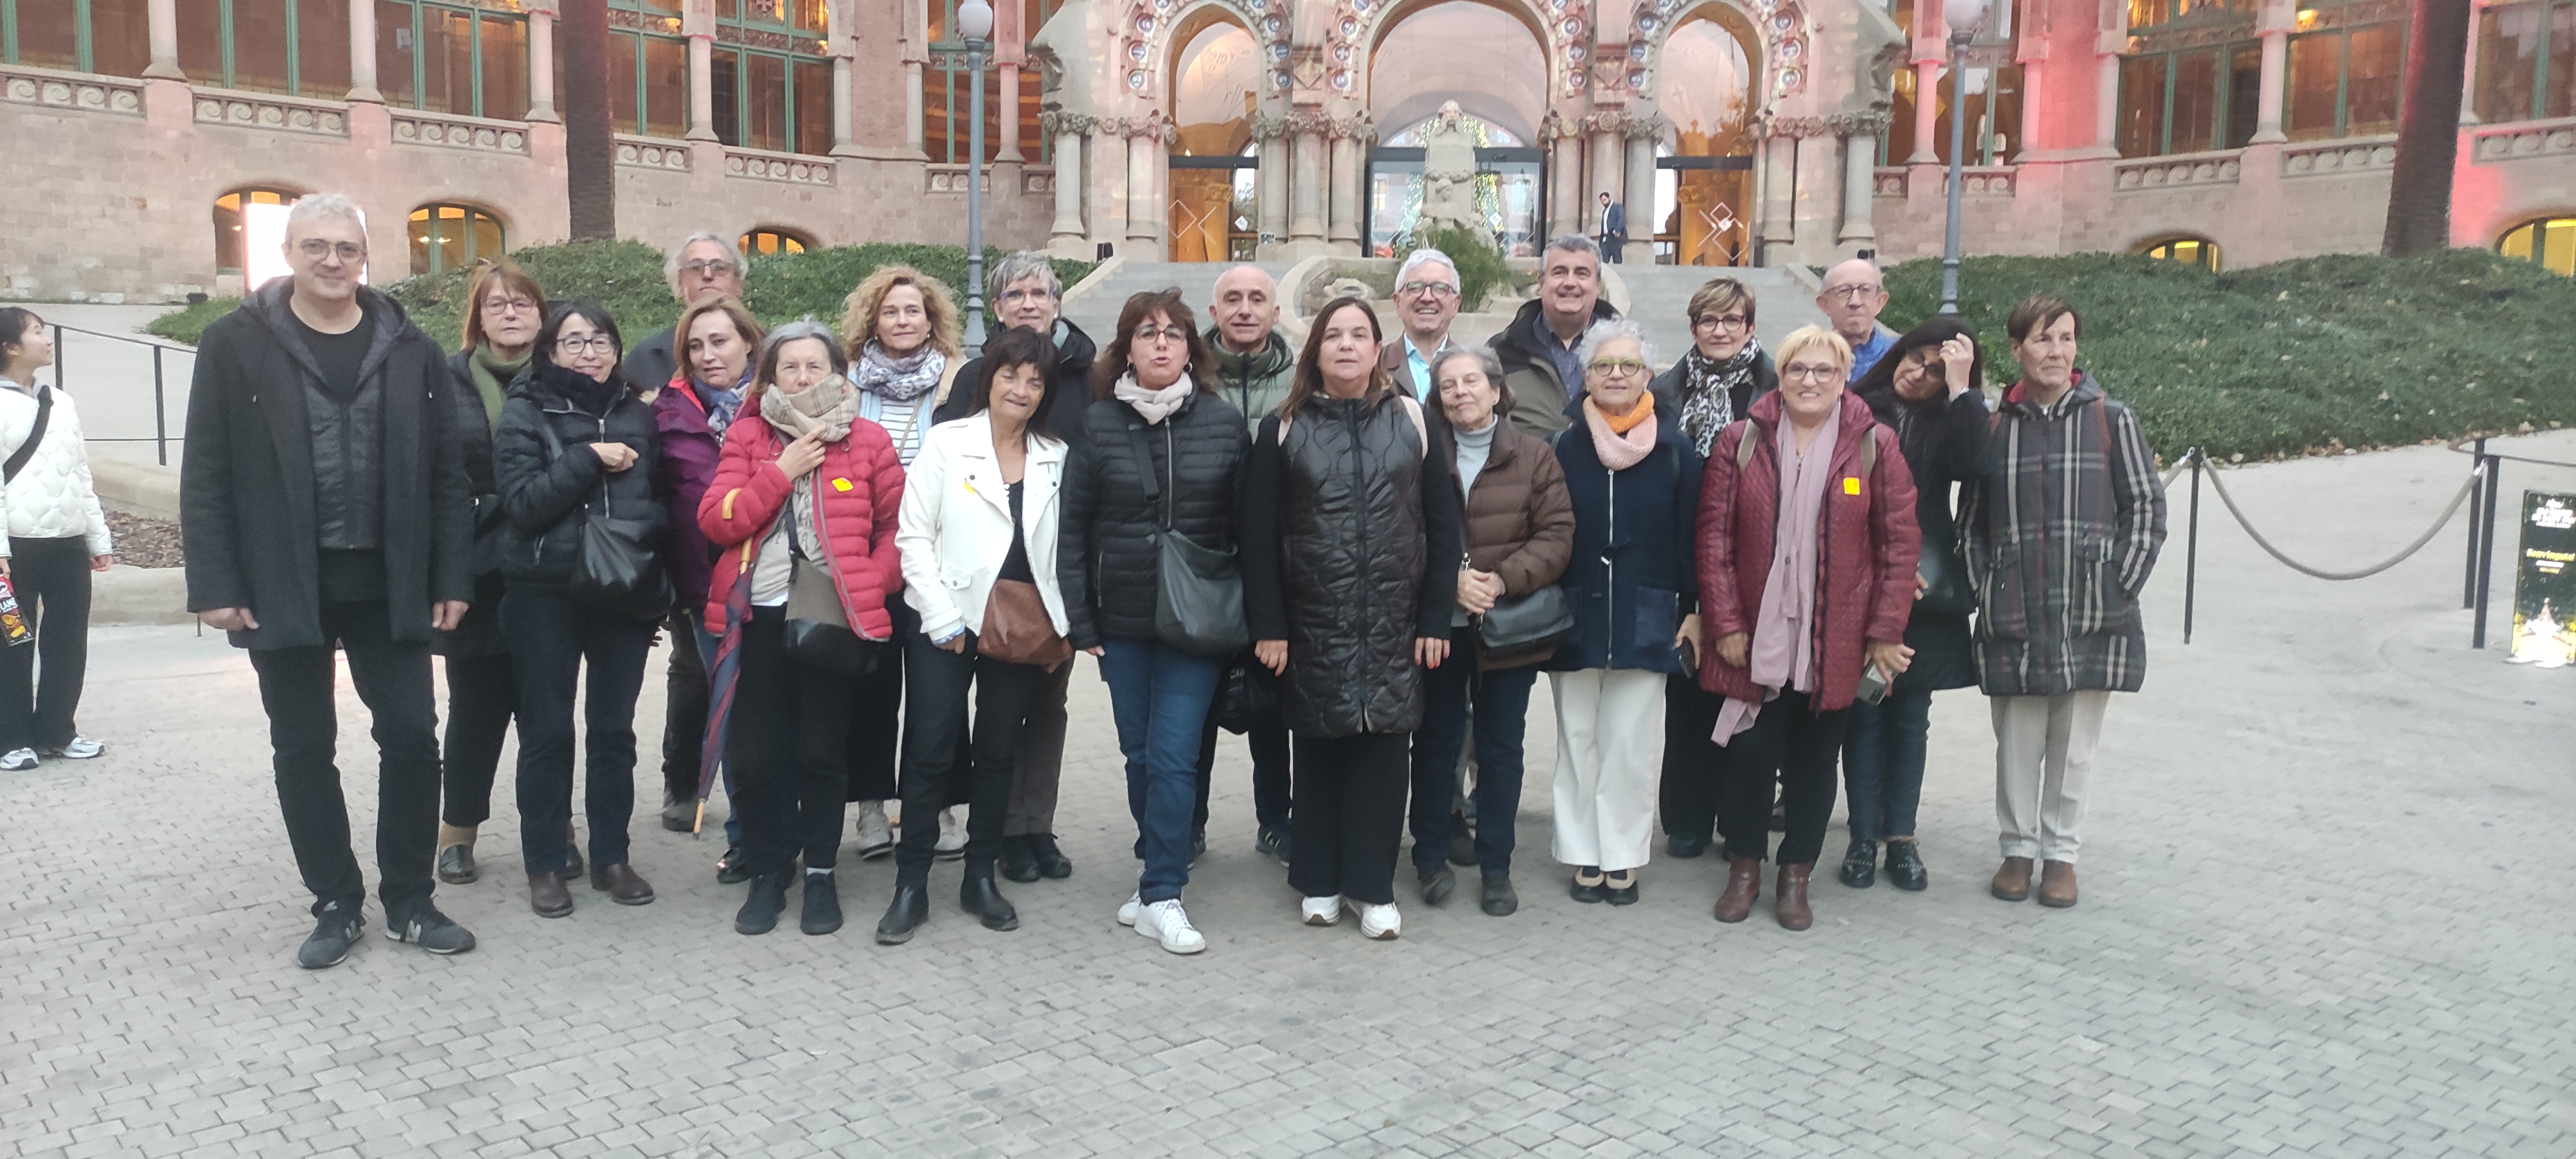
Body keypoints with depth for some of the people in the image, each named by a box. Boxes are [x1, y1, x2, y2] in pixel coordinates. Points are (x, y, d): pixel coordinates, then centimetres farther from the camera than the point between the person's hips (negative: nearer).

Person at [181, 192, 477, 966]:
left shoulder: (412, 351, 4)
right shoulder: (236, 345, 0)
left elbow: (446, 475, 4)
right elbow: (207, 477, -2)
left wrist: (454, 577, -2)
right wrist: (216, 586, -9)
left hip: (389, 585, 1)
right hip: (285, 586, -1)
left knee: (412, 737, 2)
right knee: (304, 749, 7)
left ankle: (410, 900, 17)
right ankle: (336, 905, 20)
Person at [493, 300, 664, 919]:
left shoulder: (637, 414, 8)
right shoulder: (525, 412, 0)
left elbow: (661, 497, 13)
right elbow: (521, 504, -12)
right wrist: (589, 461, -18)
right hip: (546, 595, -2)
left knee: (614, 728, 8)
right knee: (547, 730, 4)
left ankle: (611, 856, 19)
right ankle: (545, 864, 15)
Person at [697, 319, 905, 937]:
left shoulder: (869, 441, 4)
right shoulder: (746, 436, 7)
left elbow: (896, 527, 7)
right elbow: (716, 520, -4)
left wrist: (871, 585, -7)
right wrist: (782, 471, -10)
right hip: (757, 615, 2)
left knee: (822, 750, 5)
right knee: (753, 753, 4)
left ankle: (821, 874, 20)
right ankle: (767, 873, 21)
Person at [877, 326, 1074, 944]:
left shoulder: (1056, 458, 9)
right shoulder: (947, 443, 1)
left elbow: (1062, 547, 10)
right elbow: (914, 537, -3)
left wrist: (1064, 626, 3)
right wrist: (944, 619, -9)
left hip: (1023, 628, 3)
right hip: (949, 623, -3)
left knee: (998, 752, 10)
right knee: (931, 750, -2)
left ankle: (981, 879, 21)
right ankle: (911, 887, 7)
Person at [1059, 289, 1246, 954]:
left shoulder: (1225, 422, 0)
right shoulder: (1100, 425, 2)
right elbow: (1074, 527, 3)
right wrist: (1080, 622, -1)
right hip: (1123, 621, 2)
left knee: (1173, 755, -7)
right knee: (1140, 755, 11)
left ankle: (1162, 897, 2)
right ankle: (1161, 871, 28)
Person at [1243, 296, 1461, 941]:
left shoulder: (1415, 423, 6)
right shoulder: (1283, 430, 4)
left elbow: (1442, 526, 4)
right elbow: (1259, 534, 1)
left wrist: (1436, 620, -1)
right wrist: (1267, 625, -5)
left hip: (1395, 623, 0)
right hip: (1312, 624, 0)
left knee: (1384, 749, 3)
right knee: (1318, 749, 7)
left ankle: (1374, 888, 15)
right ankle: (1319, 883, 21)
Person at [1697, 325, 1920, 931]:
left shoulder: (1876, 446, 0)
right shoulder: (1739, 442, 1)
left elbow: (1899, 543, 0)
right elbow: (1715, 537, -1)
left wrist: (1886, 632, -4)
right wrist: (1725, 624, -6)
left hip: (1835, 643, 0)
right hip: (1755, 636, 0)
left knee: (1814, 758, 9)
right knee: (1752, 753, 3)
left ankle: (1796, 877, 24)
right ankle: (1745, 869, 22)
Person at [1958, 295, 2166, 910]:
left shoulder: (2112, 419, 0)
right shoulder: (1995, 427, 5)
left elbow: (2146, 507, 0)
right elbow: (1971, 520, 10)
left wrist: (2121, 585, -7)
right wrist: (1983, 589, 1)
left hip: (2093, 617, -1)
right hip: (2015, 618, 1)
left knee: (2074, 745, 8)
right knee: (2017, 742, 8)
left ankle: (2061, 852, 23)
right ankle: (2018, 848, 25)